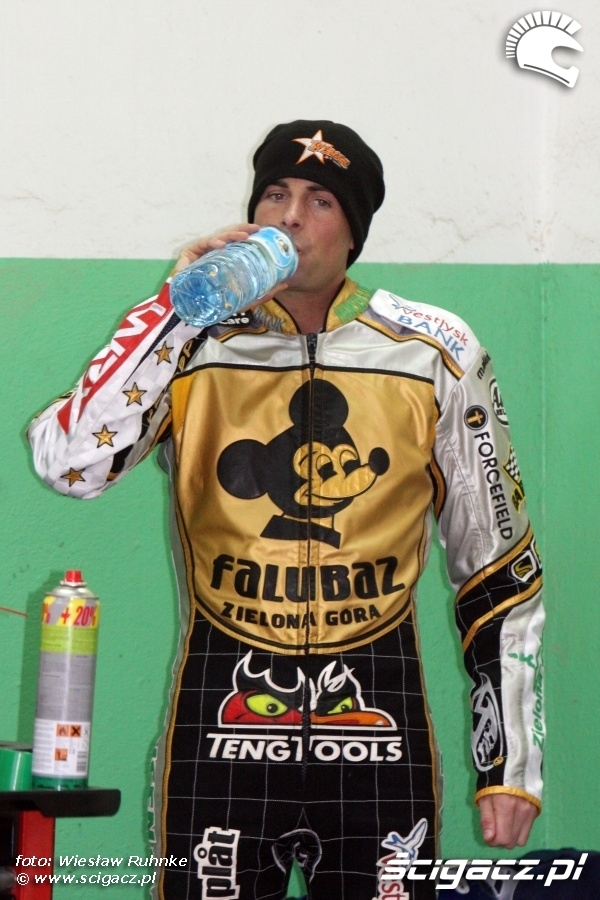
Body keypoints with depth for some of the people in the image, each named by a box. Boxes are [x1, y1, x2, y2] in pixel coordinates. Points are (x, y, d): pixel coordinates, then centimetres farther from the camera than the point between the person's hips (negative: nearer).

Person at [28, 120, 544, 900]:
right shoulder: (193, 344, 0)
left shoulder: (437, 354, 1)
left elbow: (501, 572, 5)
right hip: (223, 719, 0)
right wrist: (176, 308, -17)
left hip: (377, 723, 1)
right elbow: (69, 464, -17)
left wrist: (513, 765, 2)